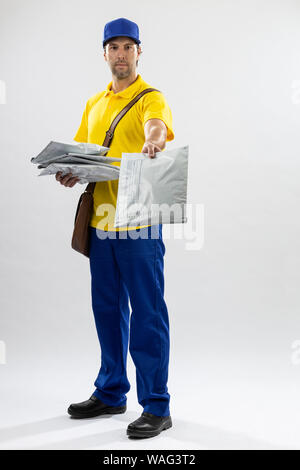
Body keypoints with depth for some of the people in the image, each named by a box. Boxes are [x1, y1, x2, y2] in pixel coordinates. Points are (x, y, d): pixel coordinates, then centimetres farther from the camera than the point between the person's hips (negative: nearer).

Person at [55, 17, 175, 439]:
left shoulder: (151, 99, -4)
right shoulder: (95, 103, 18)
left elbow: (157, 126, -26)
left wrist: (154, 140, -49)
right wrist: (68, 172, -1)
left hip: (140, 222, -7)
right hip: (100, 220, 7)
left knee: (147, 313, -3)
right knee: (107, 309, 15)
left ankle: (156, 407, 5)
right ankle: (110, 394, 29)